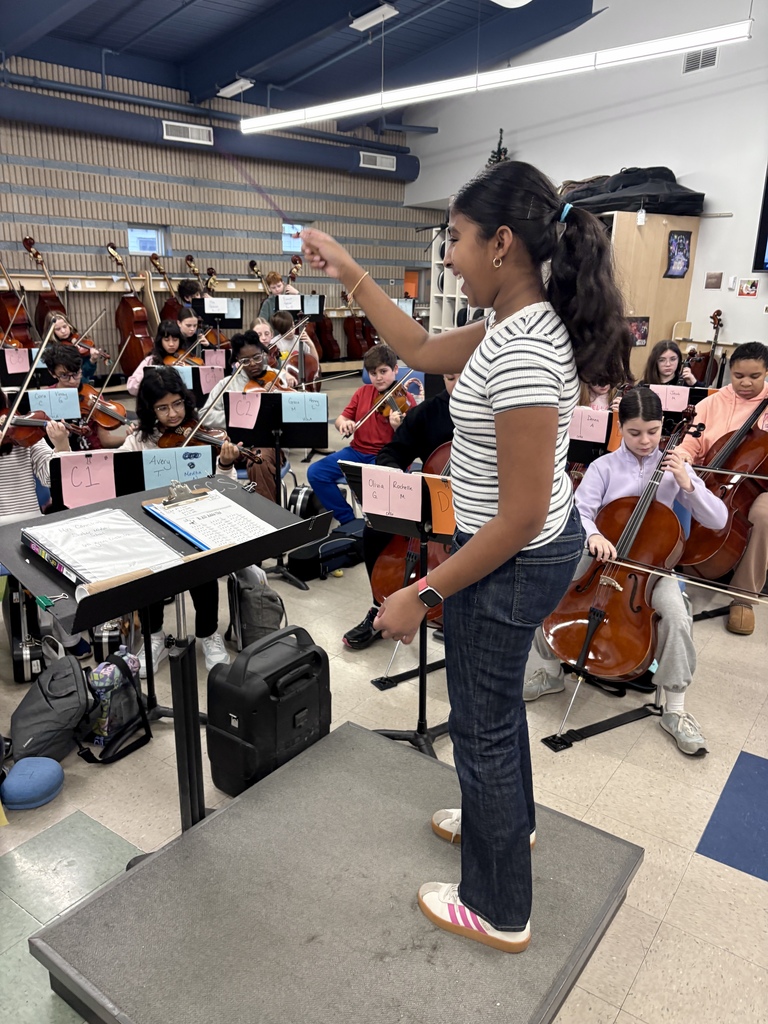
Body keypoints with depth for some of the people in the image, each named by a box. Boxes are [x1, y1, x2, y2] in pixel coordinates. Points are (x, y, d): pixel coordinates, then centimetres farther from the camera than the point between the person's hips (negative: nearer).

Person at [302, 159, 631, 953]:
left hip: (513, 563, -10)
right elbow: (421, 352, 14)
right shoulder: (521, 323, 1)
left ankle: (499, 912, 34)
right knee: (495, 699, 29)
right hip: (537, 547, 10)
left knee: (482, 725, 10)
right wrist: (350, 275, 13)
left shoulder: (522, 350, -29)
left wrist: (422, 595, -22)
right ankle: (508, 819, 56)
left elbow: (521, 516, -29)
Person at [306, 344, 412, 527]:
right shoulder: (363, 392, 8)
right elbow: (341, 419, 10)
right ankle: (347, 519, 1)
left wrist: (398, 427, -34)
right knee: (315, 472, -11)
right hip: (357, 451, 6)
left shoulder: (406, 399, -7)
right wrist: (343, 423, -15)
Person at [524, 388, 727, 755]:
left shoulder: (673, 468, 1)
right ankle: (552, 673, 5)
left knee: (676, 615, -29)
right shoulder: (603, 467, -2)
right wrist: (592, 534, -38)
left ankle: (675, 711, -9)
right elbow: (579, 511, -15)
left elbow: (718, 520, -3)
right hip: (602, 555, 0)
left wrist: (686, 484, -18)